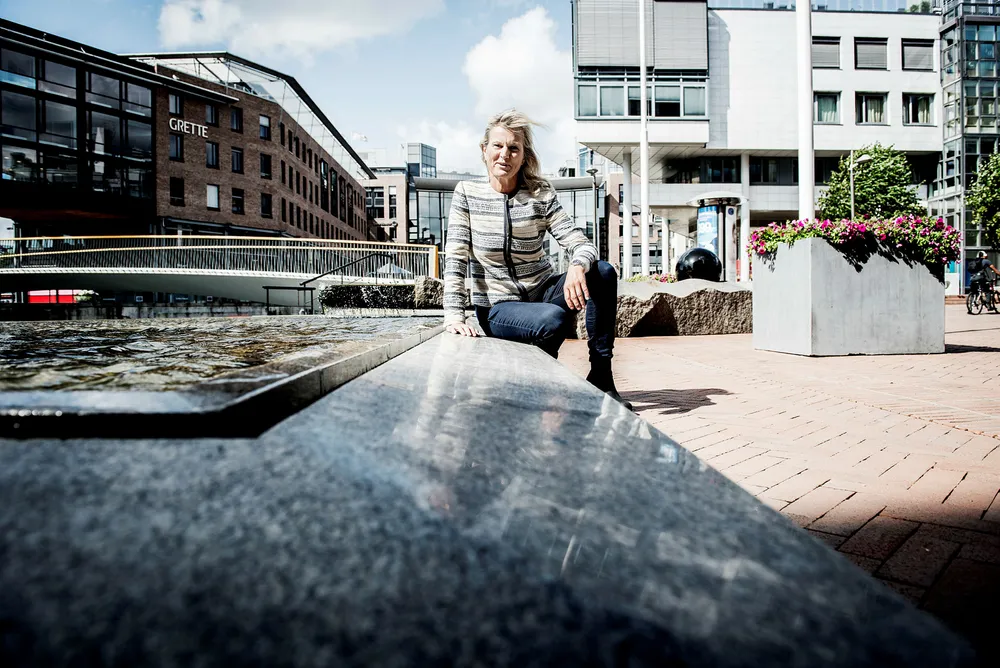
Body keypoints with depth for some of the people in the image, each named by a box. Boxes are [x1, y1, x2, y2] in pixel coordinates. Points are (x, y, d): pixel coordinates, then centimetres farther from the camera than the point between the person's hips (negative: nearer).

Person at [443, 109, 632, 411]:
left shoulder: (541, 195, -2)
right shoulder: (467, 193, -4)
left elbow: (581, 243, -10)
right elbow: (455, 259, -9)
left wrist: (578, 266, -35)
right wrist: (454, 316, -21)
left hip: (544, 291, 3)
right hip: (498, 307, -3)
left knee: (603, 273, -22)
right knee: (554, 319, -35)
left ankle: (601, 376, -15)